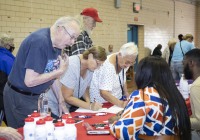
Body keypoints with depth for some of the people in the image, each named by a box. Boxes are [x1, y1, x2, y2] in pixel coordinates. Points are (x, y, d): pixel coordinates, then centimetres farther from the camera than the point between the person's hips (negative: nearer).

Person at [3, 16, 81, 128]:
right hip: (20, 97, -8)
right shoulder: (39, 41, -25)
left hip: (37, 95, 8)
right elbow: (30, 81, -27)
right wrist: (60, 71, -19)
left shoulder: (57, 43, 0)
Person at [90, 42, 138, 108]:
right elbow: (104, 93, -35)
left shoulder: (124, 62, -4)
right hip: (102, 102, -6)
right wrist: (121, 103, -46)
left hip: (118, 98, 6)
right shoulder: (108, 66, -28)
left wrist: (126, 93, 3)